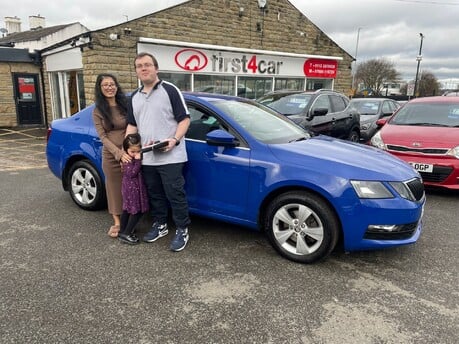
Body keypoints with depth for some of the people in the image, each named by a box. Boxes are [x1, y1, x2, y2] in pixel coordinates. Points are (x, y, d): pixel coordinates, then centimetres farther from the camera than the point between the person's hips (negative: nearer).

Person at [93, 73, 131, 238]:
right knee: (115, 188, 9)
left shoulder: (126, 104, 3)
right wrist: (119, 153, -18)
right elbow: (102, 136, -4)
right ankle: (117, 222, 22)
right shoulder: (98, 111, 4)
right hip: (111, 156, 0)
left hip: (129, 153, 0)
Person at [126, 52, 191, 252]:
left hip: (170, 156, -6)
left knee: (175, 194, -2)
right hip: (146, 158, 7)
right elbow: (132, 125, 20)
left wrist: (175, 140, -20)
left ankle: (182, 231, 11)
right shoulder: (135, 97, 16)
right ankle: (160, 225, 32)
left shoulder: (170, 90, -4)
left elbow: (184, 119, -6)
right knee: (154, 194, 16)